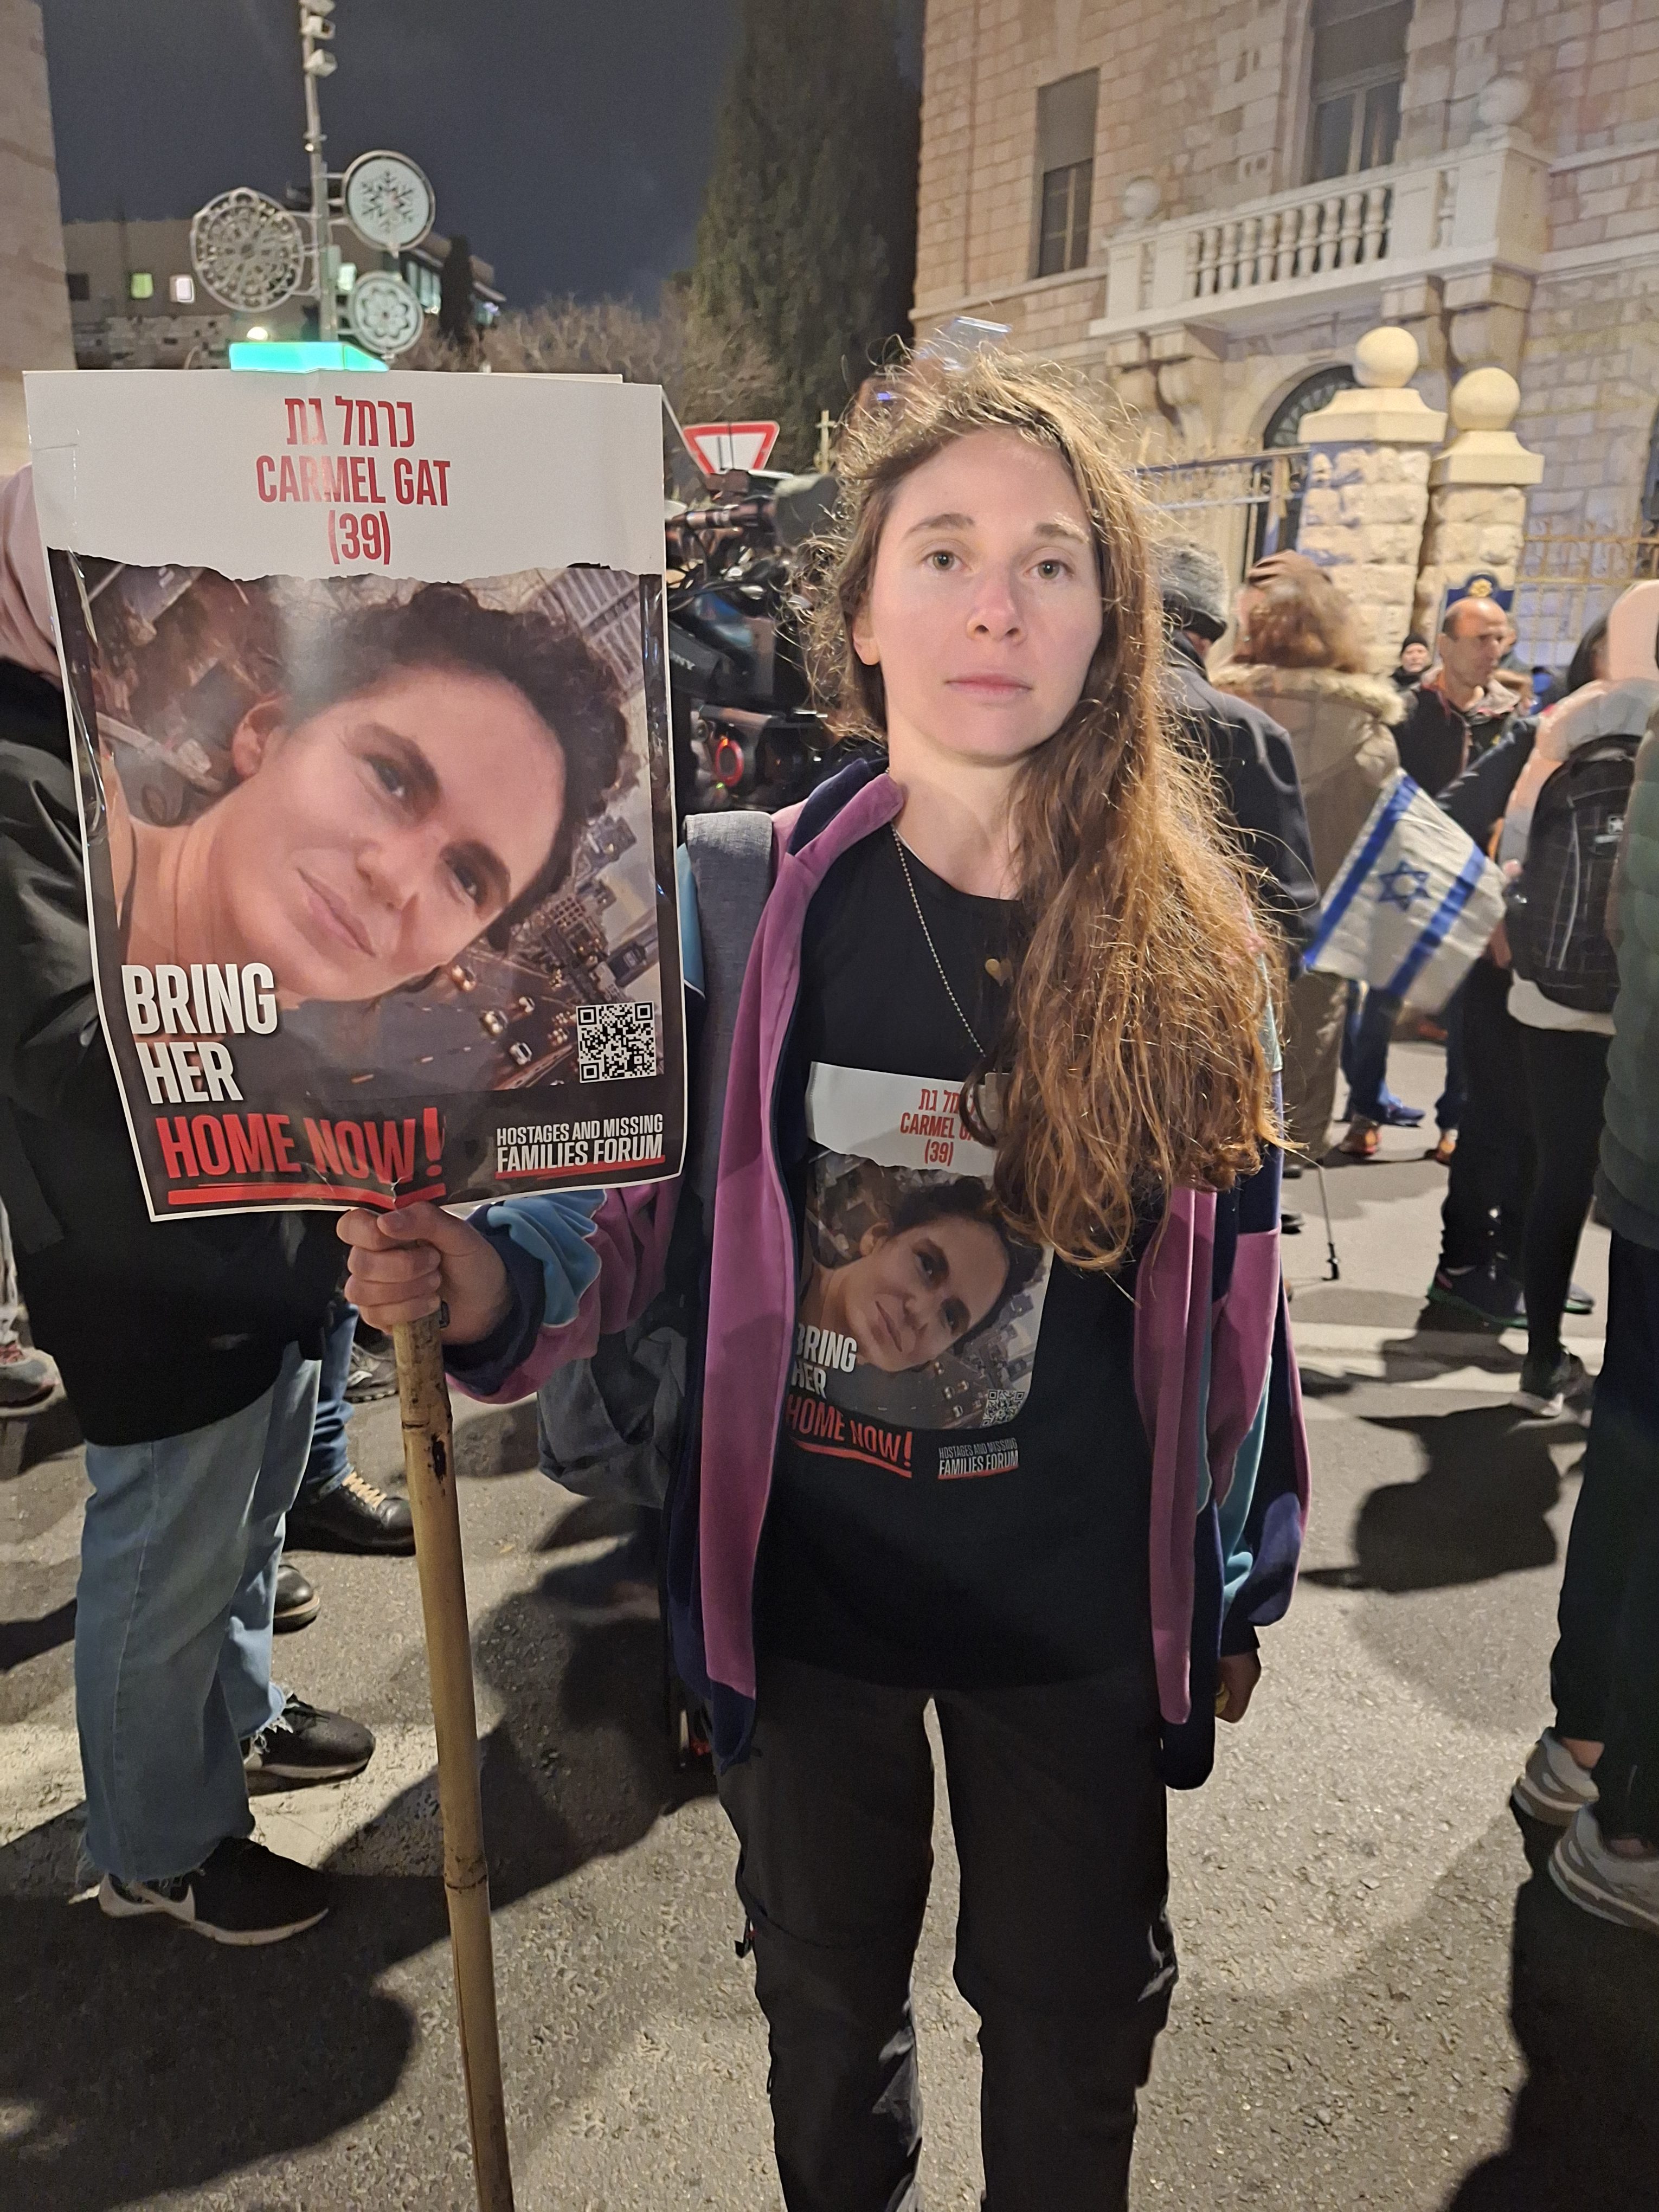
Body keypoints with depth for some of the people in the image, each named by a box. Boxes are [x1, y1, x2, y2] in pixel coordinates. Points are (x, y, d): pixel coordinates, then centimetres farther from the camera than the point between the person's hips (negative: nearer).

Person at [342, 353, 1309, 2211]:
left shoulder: (1191, 944, -12)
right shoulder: (747, 903, -13)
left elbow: (1232, 1295, -3)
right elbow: (644, 1202, -5)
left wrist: (1237, 1589, 5)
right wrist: (480, 1281, -26)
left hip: (1078, 1618, 0)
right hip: (805, 1588, 1)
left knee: (1071, 2026, 24)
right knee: (827, 2000, 27)